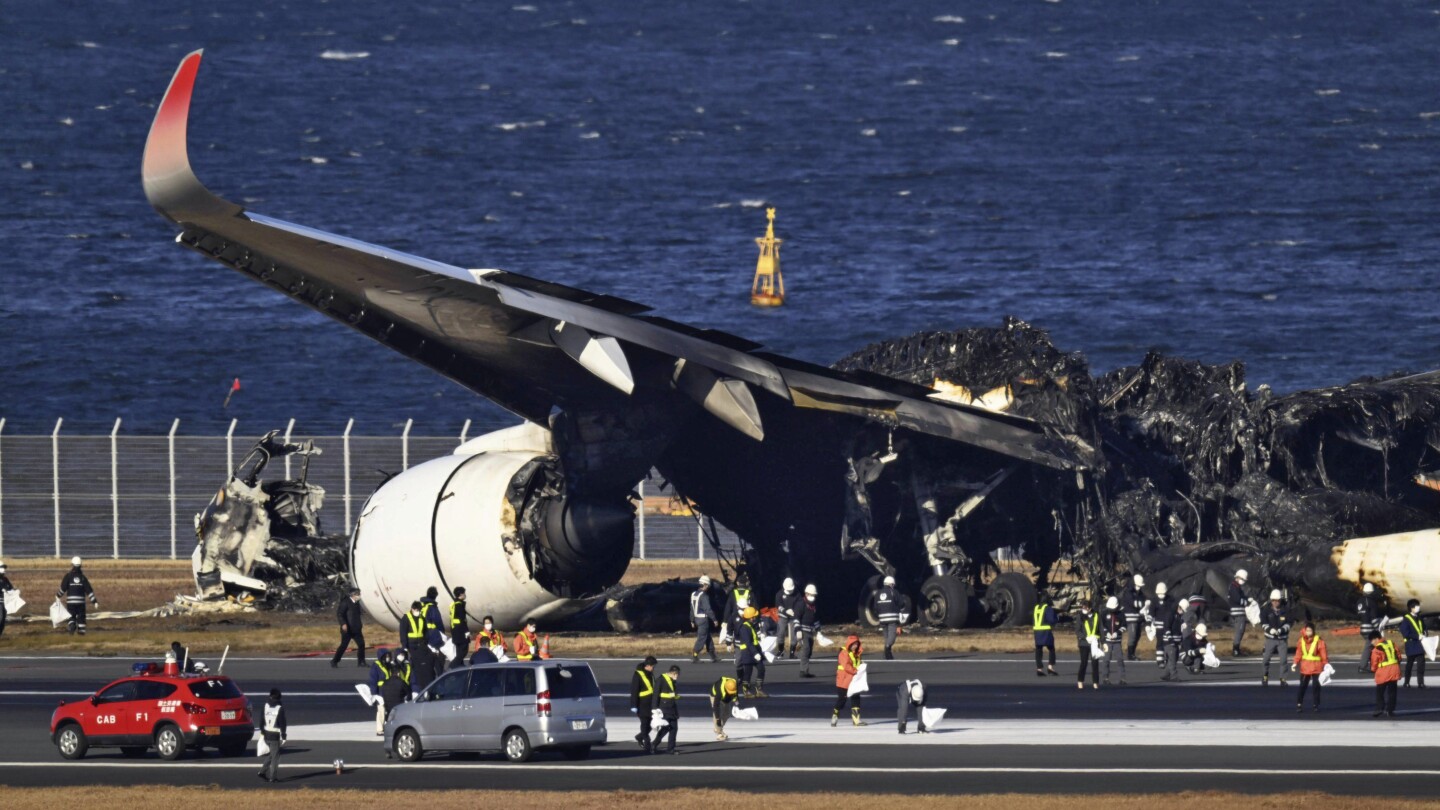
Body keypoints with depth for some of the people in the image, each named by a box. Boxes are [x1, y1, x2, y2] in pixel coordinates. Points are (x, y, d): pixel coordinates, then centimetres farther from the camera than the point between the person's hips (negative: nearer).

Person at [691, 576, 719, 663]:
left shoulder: (694, 594, 9)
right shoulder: (704, 596, -17)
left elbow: (692, 608, 15)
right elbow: (708, 609, -20)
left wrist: (692, 620, 20)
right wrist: (714, 619, -13)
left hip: (697, 618, 9)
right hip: (704, 619, -9)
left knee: (708, 638, 16)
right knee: (701, 638, -5)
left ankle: (713, 656, 22)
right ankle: (694, 657, -8)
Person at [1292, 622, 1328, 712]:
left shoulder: (1319, 641, -10)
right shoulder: (1302, 640, 0)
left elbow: (1324, 654, -7)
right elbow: (1298, 653, 5)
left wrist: (1326, 664, -10)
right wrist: (1295, 663, -4)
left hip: (1316, 667, -2)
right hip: (1305, 667, 2)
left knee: (1316, 686, 4)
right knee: (1302, 686, 2)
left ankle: (1317, 705, 14)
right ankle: (1299, 704, 5)